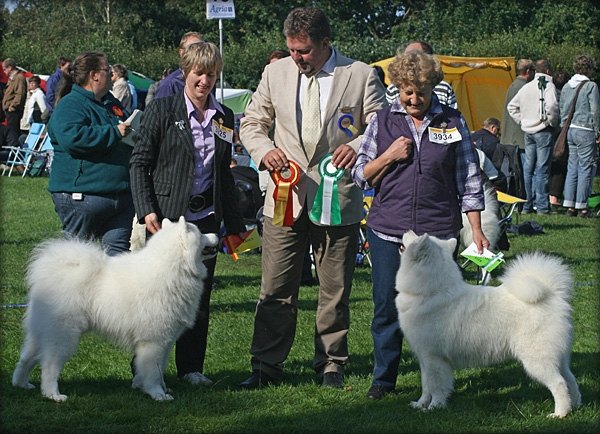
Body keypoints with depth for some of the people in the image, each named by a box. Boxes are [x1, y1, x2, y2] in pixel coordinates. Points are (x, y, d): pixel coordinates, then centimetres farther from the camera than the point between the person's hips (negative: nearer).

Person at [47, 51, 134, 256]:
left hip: (120, 194, 7)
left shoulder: (112, 104, 19)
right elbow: (71, 137, -28)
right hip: (81, 196, -7)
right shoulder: (70, 105, -8)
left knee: (119, 254, 2)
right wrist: (114, 132, -21)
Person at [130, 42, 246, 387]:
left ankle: (192, 367, 15)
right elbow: (139, 163, -3)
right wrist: (147, 210, -14)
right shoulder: (163, 110, -2)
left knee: (200, 293, 5)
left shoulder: (224, 118, 12)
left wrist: (235, 223, 18)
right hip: (168, 214, -4)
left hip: (206, 216, 4)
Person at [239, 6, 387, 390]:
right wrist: (264, 150, -6)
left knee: (335, 290, 6)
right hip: (285, 197, 1)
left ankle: (331, 364, 19)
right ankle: (267, 365, 10)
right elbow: (252, 123, 15)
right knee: (276, 289, 1)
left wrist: (358, 145, -19)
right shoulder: (275, 73, 7)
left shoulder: (361, 76, 0)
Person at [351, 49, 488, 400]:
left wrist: (476, 229, 3)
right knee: (387, 305, 1)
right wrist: (388, 156, -8)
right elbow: (361, 176, 9)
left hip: (439, 231, -1)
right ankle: (384, 378, 14)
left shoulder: (453, 122, 5)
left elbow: (469, 179, 8)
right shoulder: (383, 121, 7)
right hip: (388, 231, 1)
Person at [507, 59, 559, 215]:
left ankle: (527, 205, 12)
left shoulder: (526, 87, 14)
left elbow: (512, 107, 20)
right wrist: (554, 122, -9)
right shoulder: (548, 85, -8)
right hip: (543, 131, -6)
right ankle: (542, 206, -6)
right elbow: (551, 106, -23)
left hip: (528, 132, 6)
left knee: (528, 169, 10)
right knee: (542, 169, -6)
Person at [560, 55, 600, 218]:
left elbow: (562, 110, 15)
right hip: (585, 131, -7)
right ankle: (582, 207, -3)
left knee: (572, 169, 9)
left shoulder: (566, 87, 11)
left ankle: (570, 206, 8)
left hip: (570, 131, 7)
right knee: (585, 169, -3)